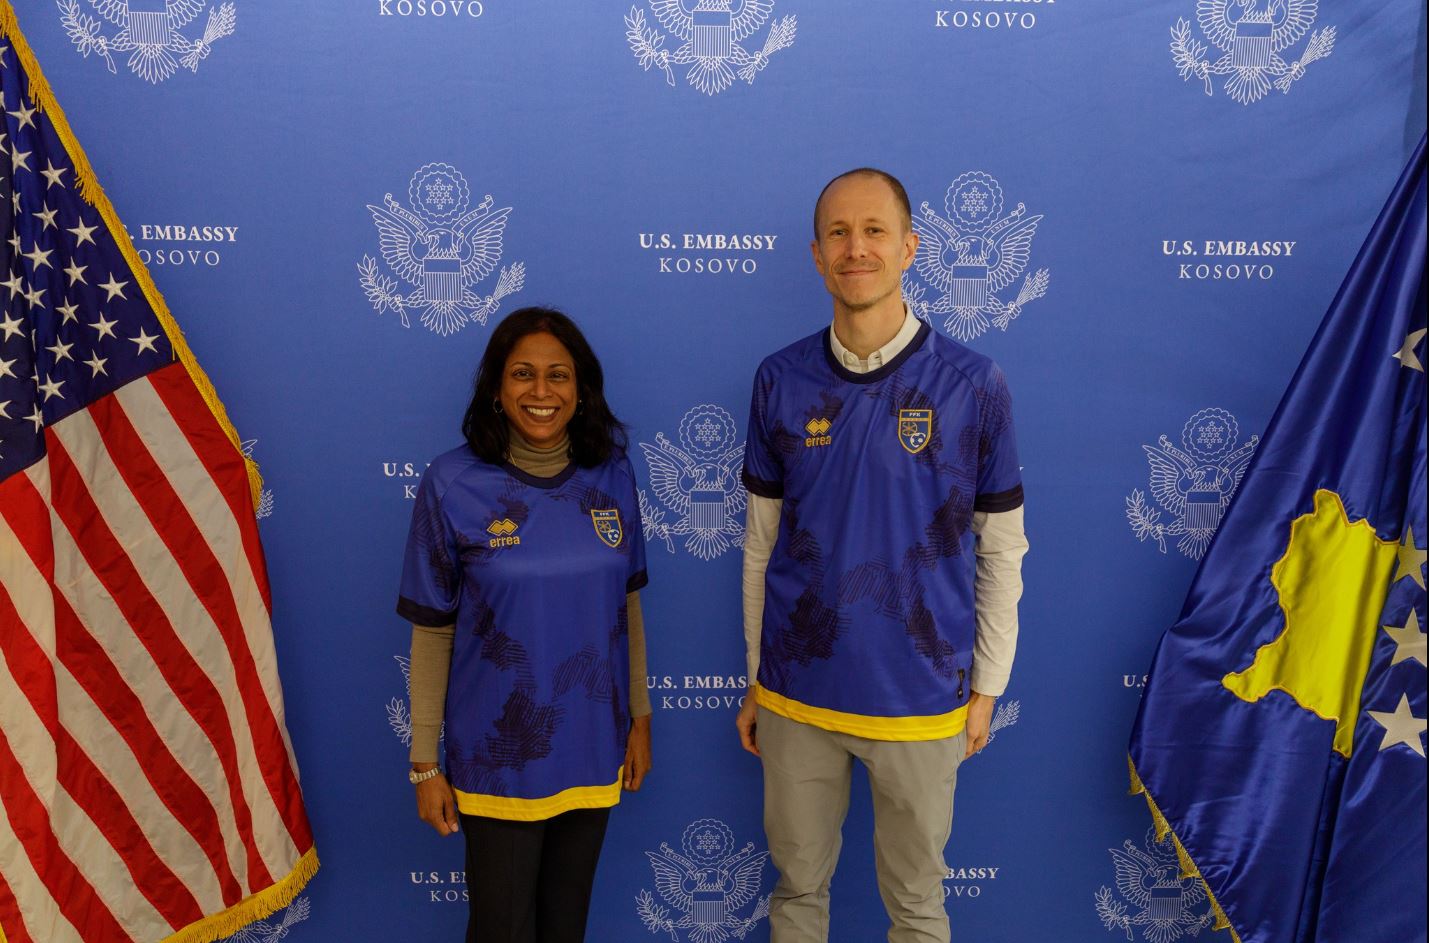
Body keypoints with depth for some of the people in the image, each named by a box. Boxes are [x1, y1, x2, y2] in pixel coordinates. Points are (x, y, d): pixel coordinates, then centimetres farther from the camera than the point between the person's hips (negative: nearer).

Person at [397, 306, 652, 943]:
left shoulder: (611, 475, -2)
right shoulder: (453, 484, -11)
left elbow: (625, 604, 7)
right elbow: (431, 631, -6)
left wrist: (640, 717, 9)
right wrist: (425, 762, -4)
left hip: (593, 749, 3)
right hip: (499, 757, -3)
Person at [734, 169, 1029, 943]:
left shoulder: (972, 384, -8)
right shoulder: (781, 381, -3)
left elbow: (1002, 552, -1)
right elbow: (761, 544, 4)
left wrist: (986, 687, 2)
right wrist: (753, 679, 8)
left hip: (921, 702, -1)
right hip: (796, 698, 2)